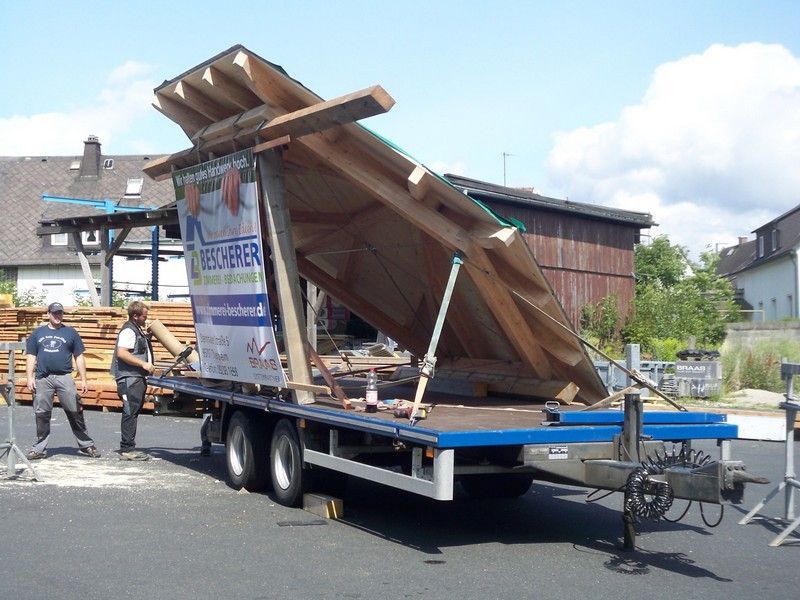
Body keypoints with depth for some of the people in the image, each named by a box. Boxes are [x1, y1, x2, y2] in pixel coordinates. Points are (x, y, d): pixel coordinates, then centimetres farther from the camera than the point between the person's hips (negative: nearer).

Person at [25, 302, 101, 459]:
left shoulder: (71, 333, 12)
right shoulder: (37, 333, 16)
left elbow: (79, 357, 10)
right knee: (41, 415, 3)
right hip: (42, 379, 1)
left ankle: (86, 445, 1)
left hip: (64, 378, -1)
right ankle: (40, 448, 12)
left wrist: (83, 380, 2)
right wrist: (30, 377, 0)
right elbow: (31, 357, 13)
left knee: (75, 412, -5)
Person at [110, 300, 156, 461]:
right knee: (130, 413, -10)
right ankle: (127, 449, -9)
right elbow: (121, 353, -25)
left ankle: (128, 448, 17)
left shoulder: (138, 330, 22)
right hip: (129, 379, -11)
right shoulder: (129, 330, -12)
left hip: (137, 378, 11)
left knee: (133, 414, 12)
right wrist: (143, 364, -23)